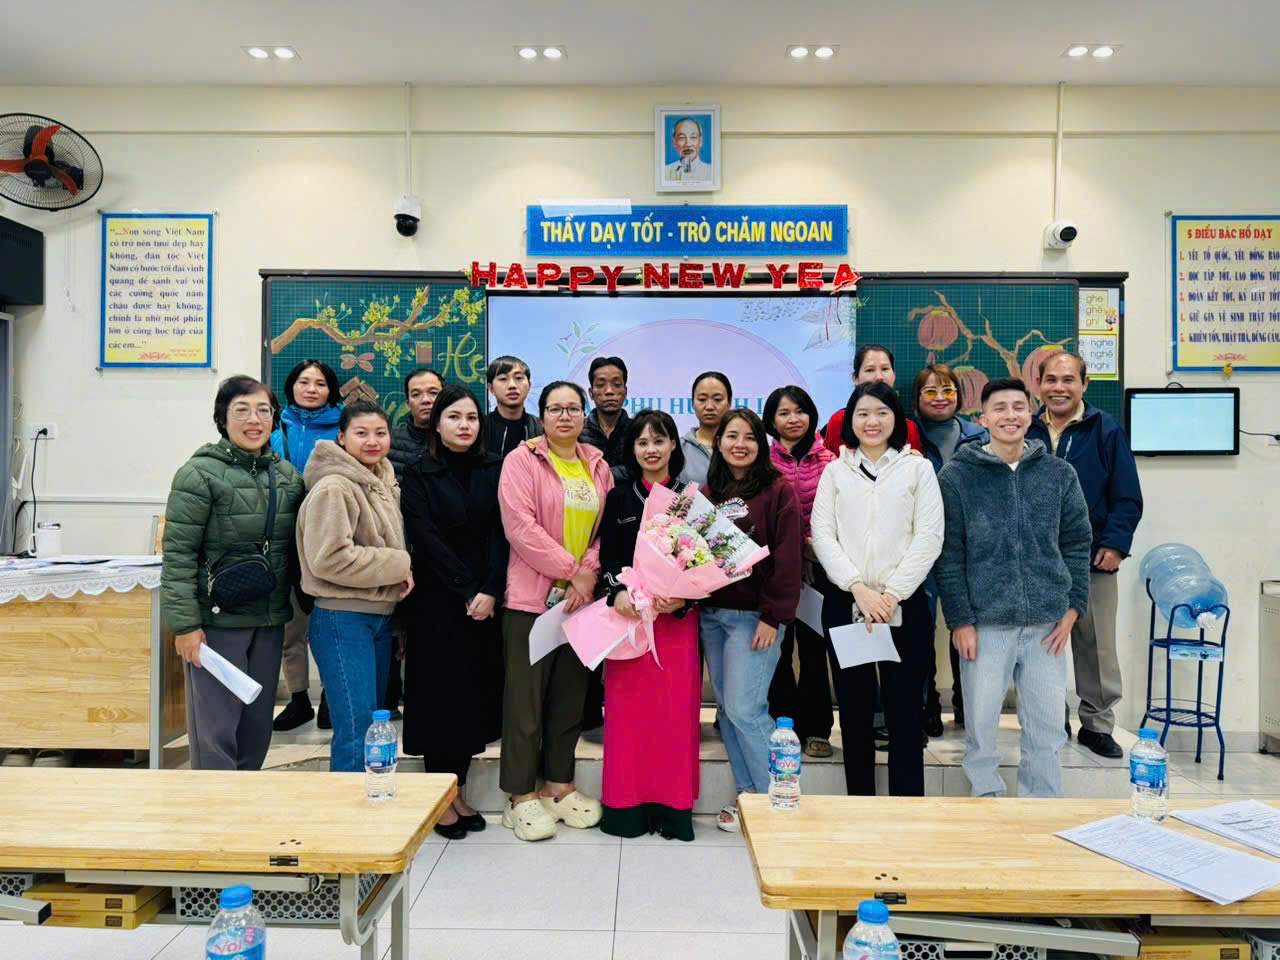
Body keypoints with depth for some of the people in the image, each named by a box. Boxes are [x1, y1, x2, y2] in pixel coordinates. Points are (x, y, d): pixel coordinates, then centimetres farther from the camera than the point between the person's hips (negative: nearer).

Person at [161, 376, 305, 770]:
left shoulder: (288, 475, 9)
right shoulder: (201, 473, -10)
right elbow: (178, 554, -13)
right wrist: (184, 624, -15)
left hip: (269, 620, 6)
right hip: (217, 621, -6)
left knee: (258, 724, 15)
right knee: (215, 728, 0)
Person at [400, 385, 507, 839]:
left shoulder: (495, 470, 7)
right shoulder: (417, 475, 0)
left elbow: (501, 533, -1)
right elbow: (427, 540, -8)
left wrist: (490, 591, -12)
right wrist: (466, 592, -15)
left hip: (487, 600, 3)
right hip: (438, 600, -3)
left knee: (476, 691, 7)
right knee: (442, 692, 0)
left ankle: (458, 791, 20)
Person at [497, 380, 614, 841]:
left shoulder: (597, 465, 11)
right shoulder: (522, 460, -4)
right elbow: (521, 527, -14)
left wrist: (588, 573, -8)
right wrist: (570, 570, -13)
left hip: (584, 597, 5)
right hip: (532, 596, -5)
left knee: (570, 694, 13)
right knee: (526, 696, 2)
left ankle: (558, 785, 27)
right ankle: (521, 795, 16)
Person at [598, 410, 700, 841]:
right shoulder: (619, 498, 8)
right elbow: (605, 557, 4)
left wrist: (682, 599, -15)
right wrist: (617, 591, -15)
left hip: (678, 614, 0)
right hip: (627, 612, 1)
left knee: (676, 708, 1)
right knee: (627, 706, 2)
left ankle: (672, 805, 13)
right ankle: (626, 803, 13)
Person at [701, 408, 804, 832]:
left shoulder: (777, 489, -4)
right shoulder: (708, 492, 13)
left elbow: (787, 558, -10)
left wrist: (773, 617, -15)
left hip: (754, 615, -6)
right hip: (711, 613, 6)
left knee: (745, 709, -9)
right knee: (727, 709, 10)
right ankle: (748, 794, 22)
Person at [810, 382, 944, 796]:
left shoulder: (917, 468, 6)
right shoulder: (835, 471, 10)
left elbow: (929, 537, -2)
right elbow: (822, 535, 1)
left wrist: (892, 593, -12)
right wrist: (859, 588, -11)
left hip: (904, 604, -1)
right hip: (845, 604, 2)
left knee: (904, 714, 2)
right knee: (854, 712, 9)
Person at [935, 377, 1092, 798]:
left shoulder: (1059, 474, 7)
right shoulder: (957, 476, 0)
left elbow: (1078, 544, 12)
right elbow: (948, 555, -2)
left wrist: (1072, 606, 3)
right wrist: (960, 619, -6)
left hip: (1047, 624, 2)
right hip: (985, 623, -2)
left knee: (1047, 728, 10)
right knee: (981, 725, 5)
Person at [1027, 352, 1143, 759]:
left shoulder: (1107, 430, -2)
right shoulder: (1026, 431, 4)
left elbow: (1127, 497, -2)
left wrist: (1115, 544, -11)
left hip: (1092, 559, -2)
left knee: (1096, 646, 6)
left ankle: (1097, 725, 21)